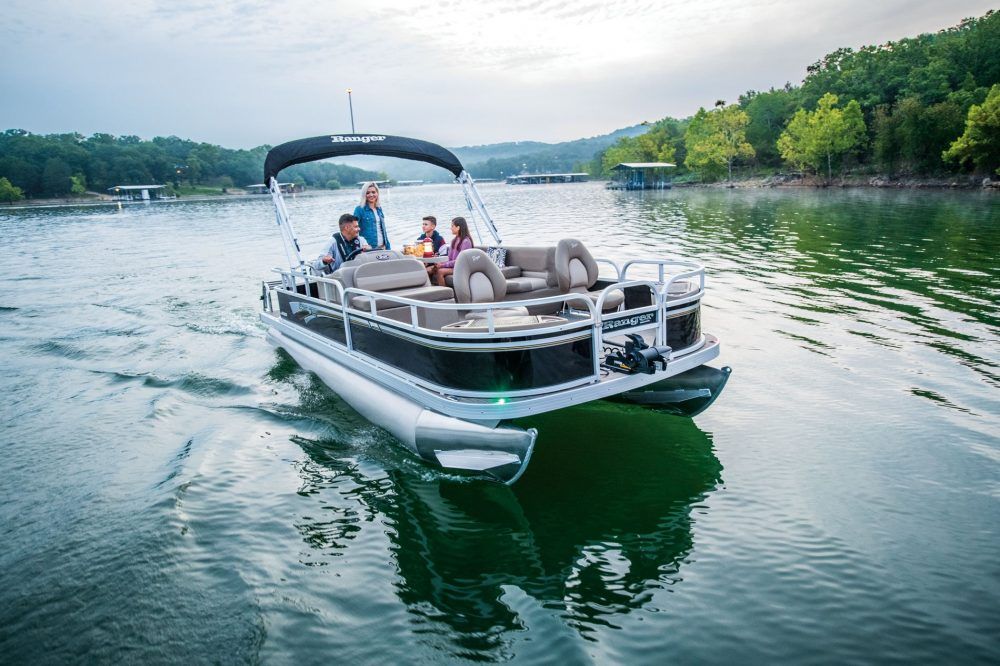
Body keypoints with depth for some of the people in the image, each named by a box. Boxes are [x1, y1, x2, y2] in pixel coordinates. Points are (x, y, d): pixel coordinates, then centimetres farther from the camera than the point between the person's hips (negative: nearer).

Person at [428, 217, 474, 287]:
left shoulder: (466, 241, -10)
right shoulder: (454, 241, 17)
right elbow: (450, 259, 14)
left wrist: (443, 265, -18)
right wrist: (440, 264, -5)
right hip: (452, 266, 8)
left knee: (440, 271, -31)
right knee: (429, 270, -13)